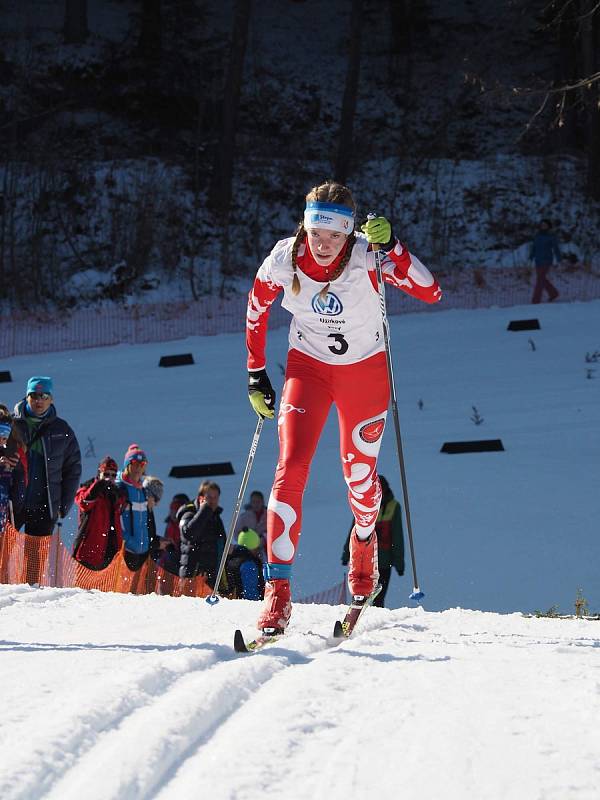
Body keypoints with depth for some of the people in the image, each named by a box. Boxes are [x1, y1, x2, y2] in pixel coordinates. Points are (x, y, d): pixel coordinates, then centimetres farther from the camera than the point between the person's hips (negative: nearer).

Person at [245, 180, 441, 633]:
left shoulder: (367, 257, -23)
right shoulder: (285, 259, -17)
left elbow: (431, 292, -32)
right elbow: (256, 311, 2)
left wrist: (390, 247, -41)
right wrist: (256, 375, 4)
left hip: (364, 371, 0)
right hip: (308, 368, 0)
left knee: (360, 476, 7)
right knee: (291, 469, -17)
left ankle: (364, 538, 45)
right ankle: (278, 589, -18)